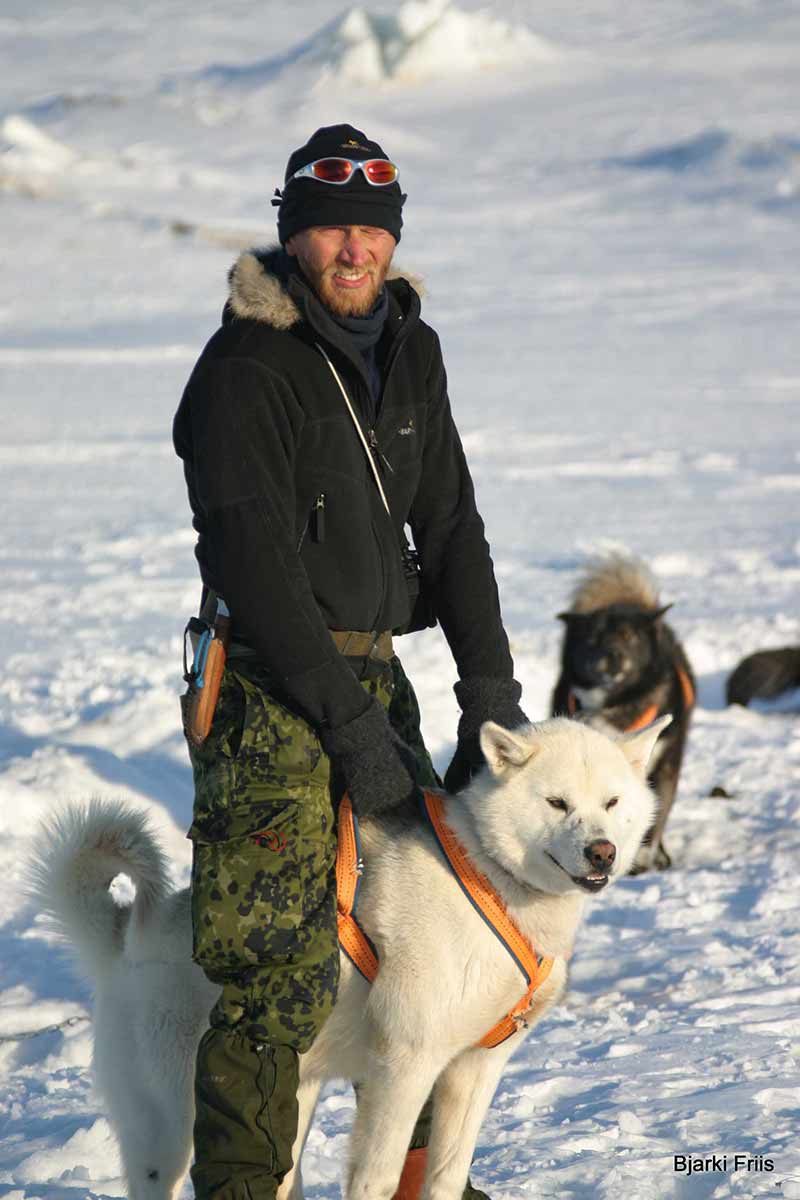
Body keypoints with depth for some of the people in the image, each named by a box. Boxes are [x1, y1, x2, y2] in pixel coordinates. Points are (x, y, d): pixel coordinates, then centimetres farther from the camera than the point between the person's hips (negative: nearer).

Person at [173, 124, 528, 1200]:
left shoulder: (409, 352, 11)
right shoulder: (246, 368, -12)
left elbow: (450, 526, 12)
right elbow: (255, 559, -17)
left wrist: (490, 688, 2)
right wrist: (352, 721, -18)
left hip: (374, 675, 7)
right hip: (273, 694, -7)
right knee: (284, 975, -12)